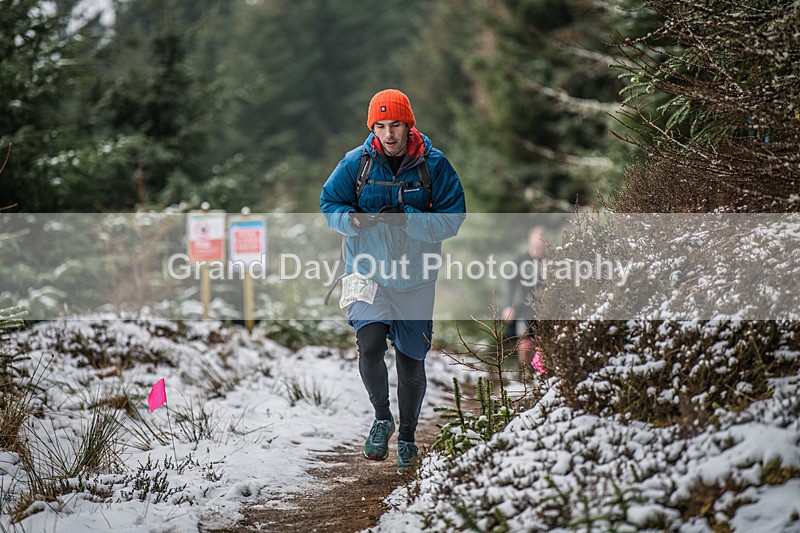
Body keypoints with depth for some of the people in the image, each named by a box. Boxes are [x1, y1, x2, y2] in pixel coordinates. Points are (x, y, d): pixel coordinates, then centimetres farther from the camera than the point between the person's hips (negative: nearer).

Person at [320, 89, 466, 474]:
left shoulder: (434, 165, -6)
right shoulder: (356, 163, -3)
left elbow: (452, 219, -8)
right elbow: (329, 204, 6)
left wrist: (407, 219, -23)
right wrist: (355, 220, -16)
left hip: (415, 277, 1)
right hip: (368, 272, 0)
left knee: (411, 361, 8)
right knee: (370, 346, -21)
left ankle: (407, 438, 30)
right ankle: (381, 417, 6)